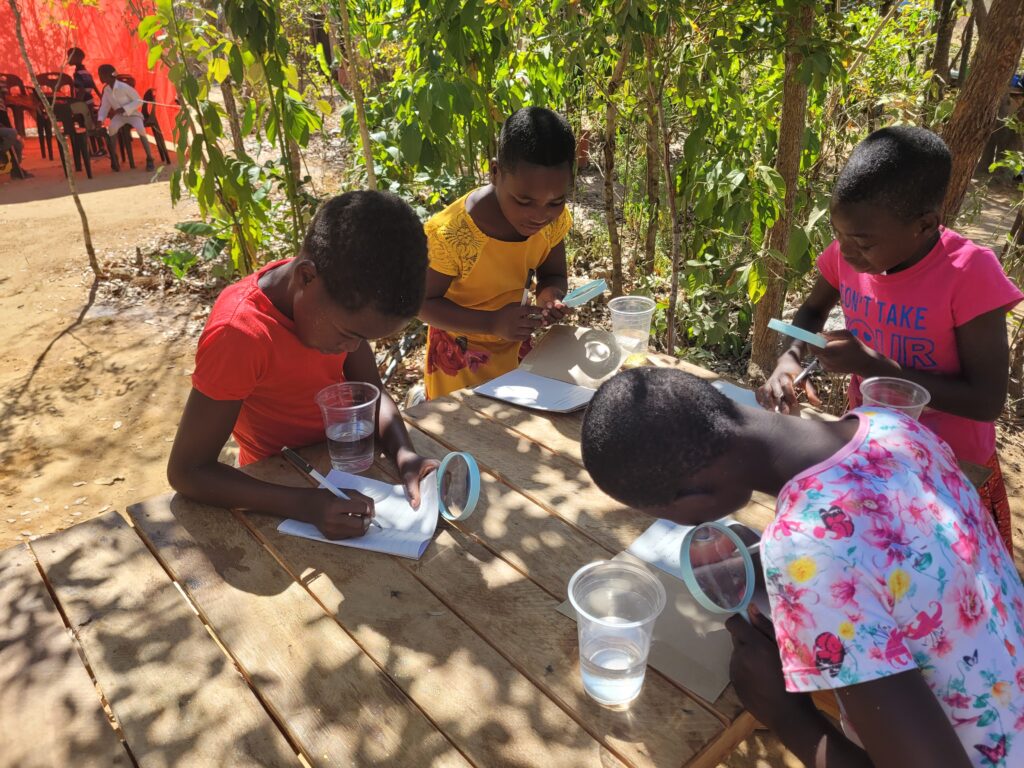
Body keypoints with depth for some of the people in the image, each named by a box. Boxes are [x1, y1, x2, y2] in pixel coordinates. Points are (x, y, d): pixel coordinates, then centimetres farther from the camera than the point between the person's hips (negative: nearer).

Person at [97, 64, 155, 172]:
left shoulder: (124, 87, -17)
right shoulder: (106, 90, 2)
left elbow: (139, 101, -15)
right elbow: (104, 106, 4)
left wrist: (124, 109, -22)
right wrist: (100, 119, -12)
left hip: (132, 114, -4)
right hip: (119, 116, 5)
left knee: (140, 130, -34)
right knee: (111, 128, -26)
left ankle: (149, 159, -21)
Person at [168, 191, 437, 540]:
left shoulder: (343, 294, -13)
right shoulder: (240, 334, -30)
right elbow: (186, 472, -26)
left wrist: (406, 455, -24)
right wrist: (306, 505, -38)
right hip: (282, 485, -4)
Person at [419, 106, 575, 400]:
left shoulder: (553, 220, -15)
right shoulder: (451, 234, -30)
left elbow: (553, 275, 0)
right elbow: (424, 303, -21)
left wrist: (551, 294, -24)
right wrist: (493, 323, -33)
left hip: (517, 350, 5)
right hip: (462, 357, -5)